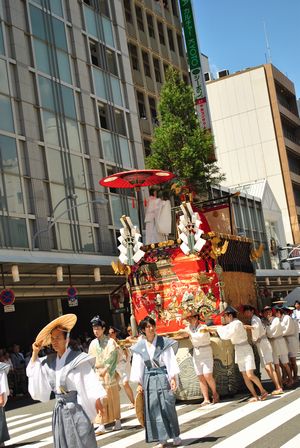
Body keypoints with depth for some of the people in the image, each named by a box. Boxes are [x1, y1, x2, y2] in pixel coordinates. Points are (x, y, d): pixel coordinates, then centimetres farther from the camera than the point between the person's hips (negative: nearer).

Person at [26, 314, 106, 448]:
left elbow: (89, 381, -15)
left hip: (76, 409, -6)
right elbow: (33, 373, 14)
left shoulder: (78, 359, -10)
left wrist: (97, 399, -24)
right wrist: (35, 353, 6)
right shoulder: (49, 361, 8)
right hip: (60, 410, 6)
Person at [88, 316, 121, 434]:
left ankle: (117, 421, 16)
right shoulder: (93, 343, 7)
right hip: (97, 373, 4)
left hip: (109, 373, -4)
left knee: (113, 398, 4)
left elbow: (112, 358, -10)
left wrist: (105, 370, -15)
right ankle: (101, 425, 0)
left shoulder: (110, 342, -6)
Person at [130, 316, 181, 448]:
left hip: (163, 377, -2)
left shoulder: (164, 342, -2)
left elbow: (170, 361, -3)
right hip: (149, 379, 2)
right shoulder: (139, 347, 3)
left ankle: (175, 436, 12)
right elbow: (138, 366, 6)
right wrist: (139, 383, 3)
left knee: (168, 406, -2)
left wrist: (173, 378, -10)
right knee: (153, 409, 2)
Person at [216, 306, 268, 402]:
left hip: (246, 351, -9)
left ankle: (263, 391, -1)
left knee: (250, 375, -16)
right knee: (245, 377, 2)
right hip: (239, 352, 9)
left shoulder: (237, 323, -17)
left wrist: (217, 328, -7)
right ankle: (255, 396, 3)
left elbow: (226, 335, -21)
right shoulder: (231, 324, 11)